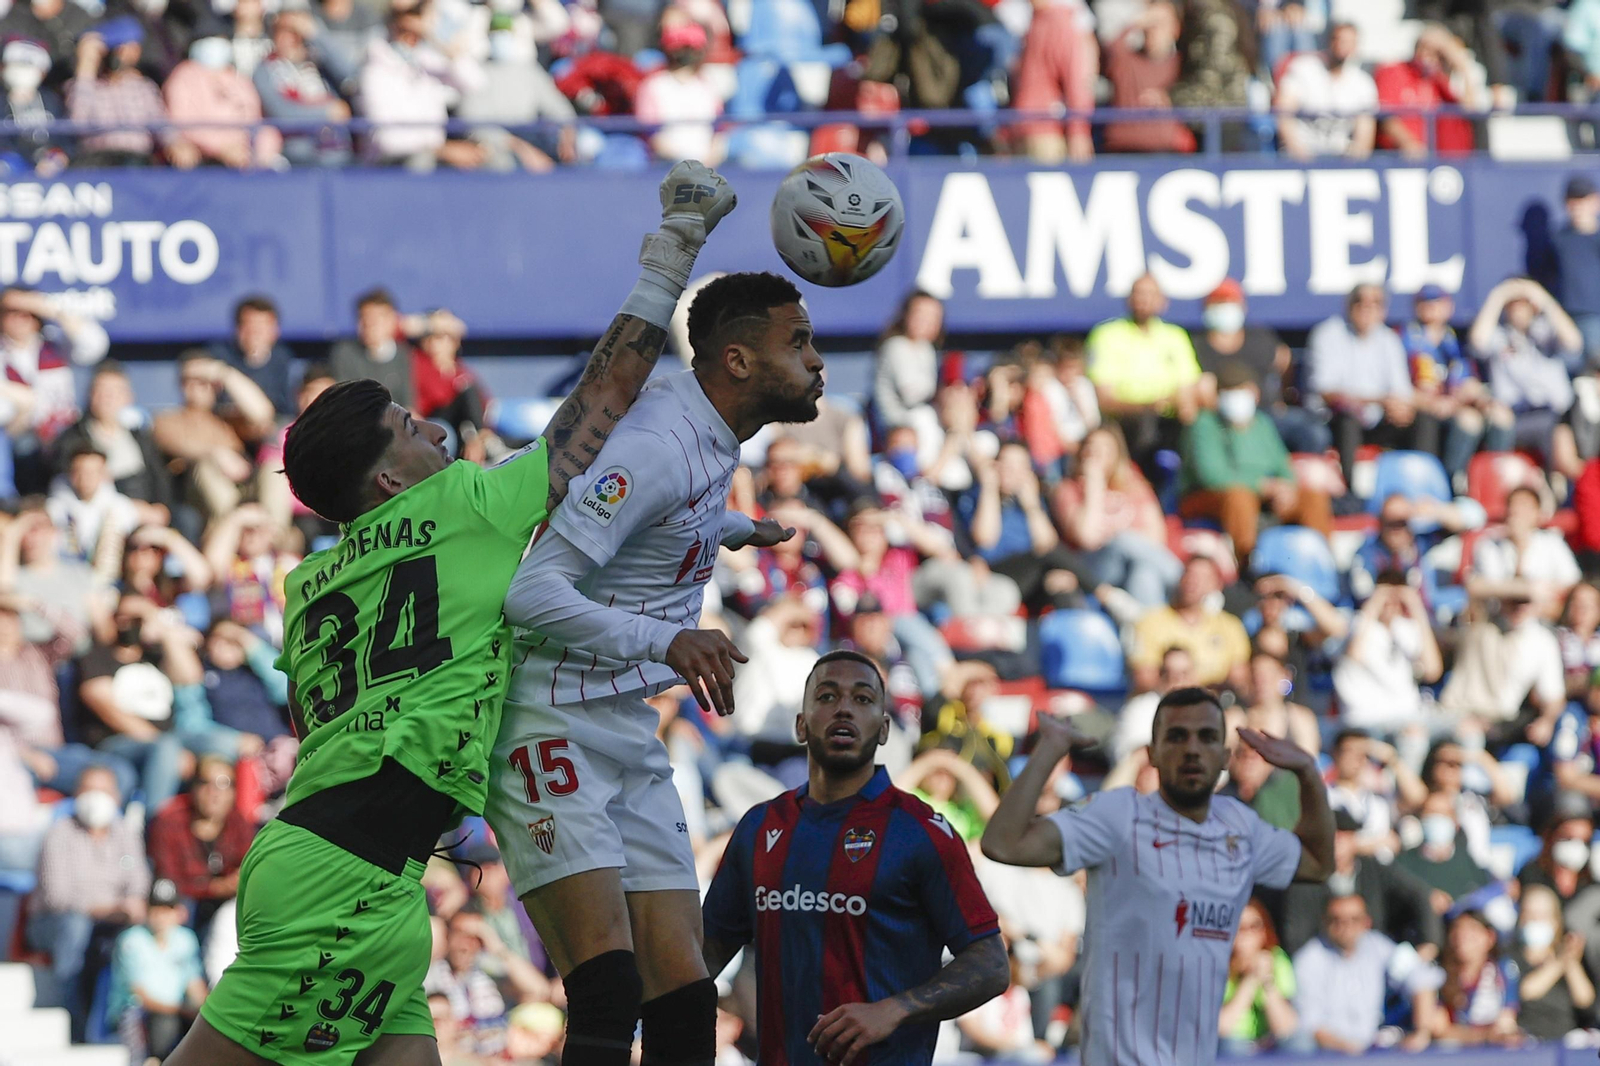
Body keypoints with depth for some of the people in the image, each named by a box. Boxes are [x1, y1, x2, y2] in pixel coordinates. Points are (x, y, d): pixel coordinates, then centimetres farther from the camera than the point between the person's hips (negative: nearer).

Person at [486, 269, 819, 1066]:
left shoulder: (709, 439, 11)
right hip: (553, 727, -10)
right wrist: (665, 640, -35)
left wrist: (737, 531, 52)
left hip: (629, 733, 10)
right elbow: (532, 590, -25)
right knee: (608, 991, -23)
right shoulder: (656, 444, -19)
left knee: (682, 994, 0)